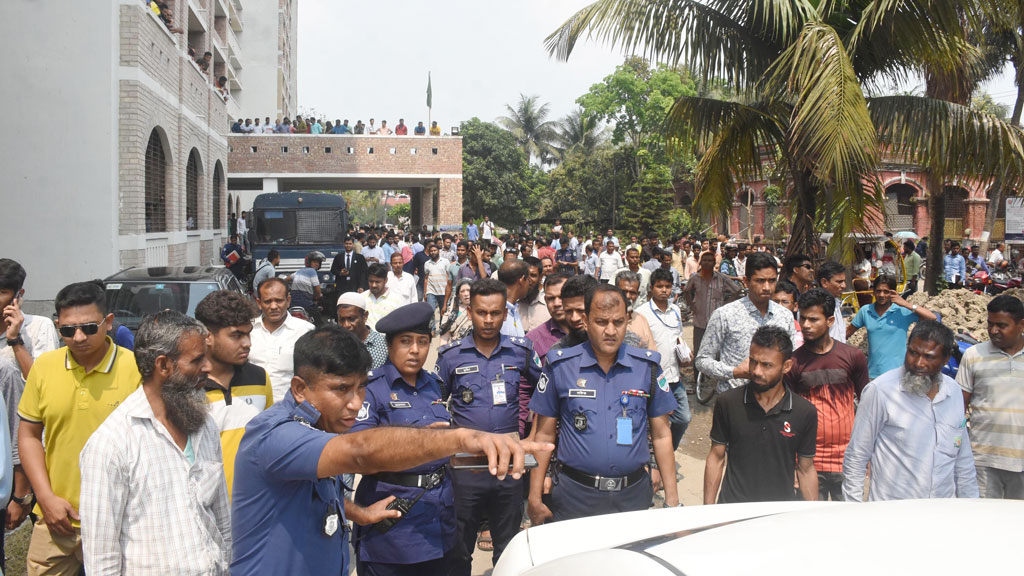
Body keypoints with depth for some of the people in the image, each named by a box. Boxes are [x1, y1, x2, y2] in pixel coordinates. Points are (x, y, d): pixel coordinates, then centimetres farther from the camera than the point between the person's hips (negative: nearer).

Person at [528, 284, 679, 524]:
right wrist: (534, 498, -2)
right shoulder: (560, 367, -3)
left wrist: (672, 499, 3)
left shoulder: (647, 367, 1)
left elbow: (661, 435, 6)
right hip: (575, 495, -1)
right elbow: (544, 434, 1)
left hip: (633, 495, 2)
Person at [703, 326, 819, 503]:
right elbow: (716, 458, 5)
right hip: (732, 511, -1)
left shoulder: (805, 412, -1)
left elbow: (806, 470, 8)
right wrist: (708, 511, 2)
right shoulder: (727, 403, -2)